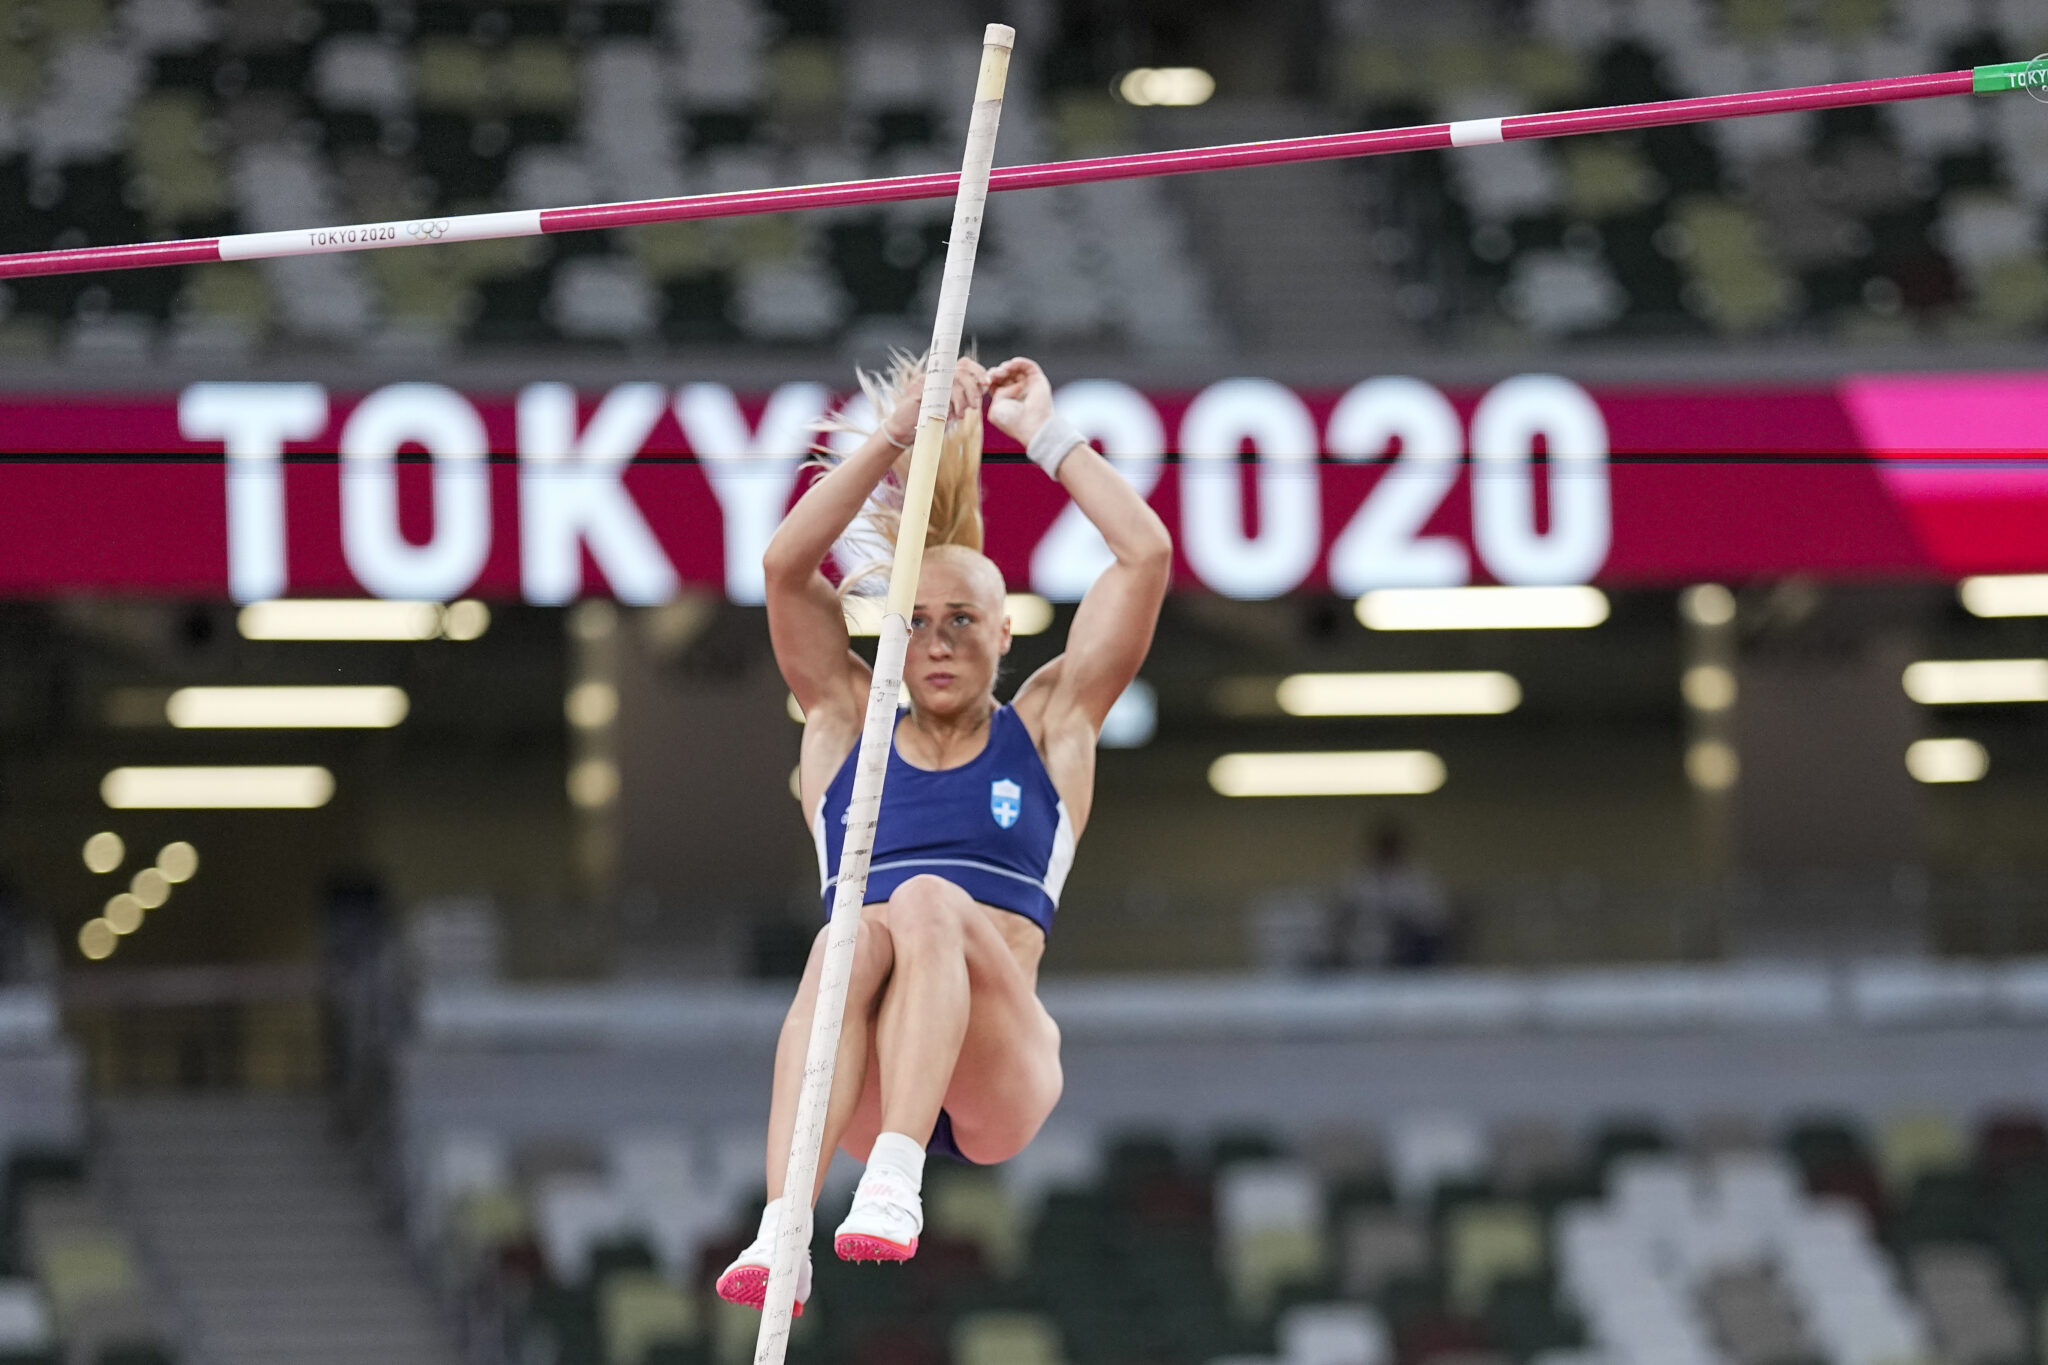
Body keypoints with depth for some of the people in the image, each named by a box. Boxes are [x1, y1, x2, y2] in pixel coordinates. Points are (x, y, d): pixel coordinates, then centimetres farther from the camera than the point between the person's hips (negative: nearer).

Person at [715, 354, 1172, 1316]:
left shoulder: (1048, 729, 19)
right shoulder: (847, 727, 22)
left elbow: (1146, 554, 11)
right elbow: (785, 563, 9)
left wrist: (1047, 435, 15)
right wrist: (895, 438, 5)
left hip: (1002, 1076, -1)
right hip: (867, 1091, 1)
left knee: (930, 904, -29)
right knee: (853, 936, -33)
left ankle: (896, 1187, -48)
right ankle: (782, 1235, -51)